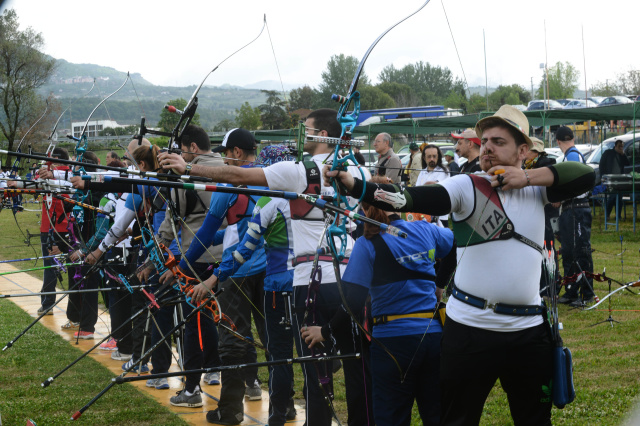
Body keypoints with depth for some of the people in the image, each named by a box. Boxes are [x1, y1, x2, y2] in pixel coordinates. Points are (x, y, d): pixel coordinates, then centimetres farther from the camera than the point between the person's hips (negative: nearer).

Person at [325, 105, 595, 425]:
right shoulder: (467, 187, -4)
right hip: (469, 326, -3)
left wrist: (529, 177, -12)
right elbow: (414, 198, -20)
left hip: (528, 329, 3)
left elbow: (586, 176, -2)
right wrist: (353, 185, -36)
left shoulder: (537, 188, 8)